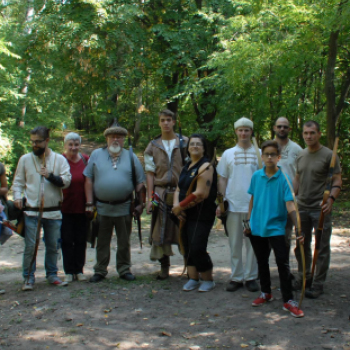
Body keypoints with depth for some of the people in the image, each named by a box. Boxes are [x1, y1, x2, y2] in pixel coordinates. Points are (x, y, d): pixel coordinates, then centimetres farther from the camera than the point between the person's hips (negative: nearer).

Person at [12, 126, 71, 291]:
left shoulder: (59, 159, 4)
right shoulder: (25, 159, 5)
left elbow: (66, 181, -4)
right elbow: (18, 182, 10)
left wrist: (50, 176, -17)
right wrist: (17, 196, -7)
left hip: (53, 212, 1)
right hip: (31, 211, -1)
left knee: (53, 246, 11)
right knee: (30, 246, -2)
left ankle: (52, 275, 25)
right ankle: (28, 278, 9)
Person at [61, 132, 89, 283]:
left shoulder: (86, 160, 4)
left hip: (82, 207, 2)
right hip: (65, 207, -2)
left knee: (81, 240, 8)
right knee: (67, 240, 4)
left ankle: (79, 270, 18)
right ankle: (69, 271, 14)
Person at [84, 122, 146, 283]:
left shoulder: (131, 157, 6)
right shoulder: (96, 155, 4)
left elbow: (140, 182, 5)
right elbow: (89, 180, 1)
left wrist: (141, 204, -2)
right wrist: (89, 203, -4)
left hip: (124, 207, 0)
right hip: (102, 207, 0)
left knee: (124, 242, 9)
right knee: (102, 242, 8)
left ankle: (124, 269, 22)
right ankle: (100, 271, 20)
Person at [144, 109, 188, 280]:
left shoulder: (184, 143, 7)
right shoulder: (153, 146, 11)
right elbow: (150, 173, 7)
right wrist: (150, 198, -2)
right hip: (160, 192, 2)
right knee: (161, 232, 2)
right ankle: (164, 268, 14)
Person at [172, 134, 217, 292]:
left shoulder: (205, 167, -11)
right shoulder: (186, 167, 16)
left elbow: (201, 194, -19)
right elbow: (179, 189, 14)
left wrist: (181, 206, -13)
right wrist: (176, 205, -6)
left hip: (201, 215, -8)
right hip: (185, 215, 8)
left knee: (197, 249, -10)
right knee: (188, 248, 10)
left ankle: (208, 280, 9)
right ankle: (193, 279, 23)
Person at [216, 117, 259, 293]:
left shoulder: (259, 153, 5)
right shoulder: (228, 154, 8)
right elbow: (222, 180, 9)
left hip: (254, 205, -1)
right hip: (233, 205, 1)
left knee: (252, 243, 5)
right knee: (235, 243, 6)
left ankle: (251, 277, 15)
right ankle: (236, 277, 16)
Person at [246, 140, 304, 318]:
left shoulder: (284, 180, -10)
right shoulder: (256, 176, 1)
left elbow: (290, 205, -16)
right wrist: (249, 221, 11)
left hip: (276, 228, -4)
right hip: (257, 228, 4)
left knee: (282, 263, -6)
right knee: (262, 262, 16)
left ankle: (288, 300, 3)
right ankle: (266, 293, 33)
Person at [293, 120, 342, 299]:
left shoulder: (328, 155, -7)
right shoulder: (301, 155, 10)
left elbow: (337, 180, -9)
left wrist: (330, 200, -23)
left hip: (320, 209, -5)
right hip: (302, 208, 6)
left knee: (322, 248, 1)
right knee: (301, 246, 13)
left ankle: (318, 284, 10)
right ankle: (304, 278, 29)